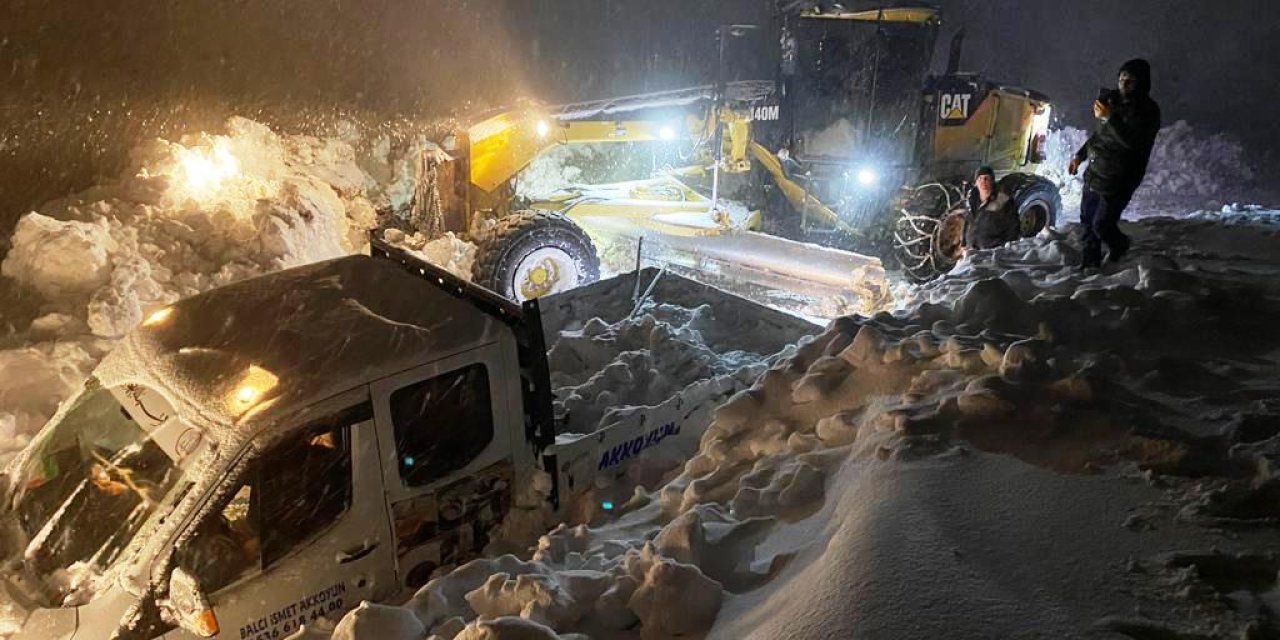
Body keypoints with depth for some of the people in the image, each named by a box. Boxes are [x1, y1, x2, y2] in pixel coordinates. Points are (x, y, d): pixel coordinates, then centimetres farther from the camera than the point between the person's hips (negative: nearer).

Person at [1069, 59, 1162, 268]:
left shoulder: (1147, 110, -15)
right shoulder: (1114, 101, 8)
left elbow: (1133, 141, -30)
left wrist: (1109, 117, -30)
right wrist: (1080, 155, 19)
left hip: (1117, 180, -7)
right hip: (1094, 173, 7)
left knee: (1101, 225, -3)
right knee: (1087, 221, 14)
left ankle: (1120, 246, 30)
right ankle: (1090, 262, 30)